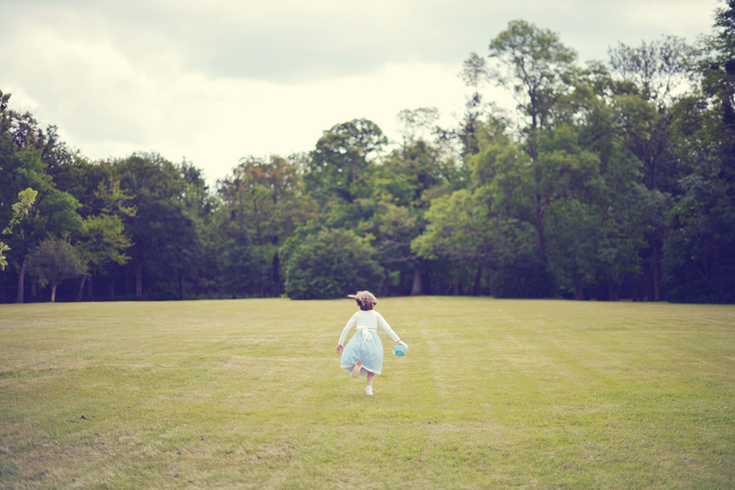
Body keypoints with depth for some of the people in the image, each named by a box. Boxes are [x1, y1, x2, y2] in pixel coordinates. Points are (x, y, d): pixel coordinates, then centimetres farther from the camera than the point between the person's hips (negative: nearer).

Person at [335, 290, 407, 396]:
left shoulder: (357, 314, 16)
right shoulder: (376, 315, 15)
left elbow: (346, 329, 15)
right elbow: (387, 328, 11)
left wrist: (340, 344, 23)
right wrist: (398, 341, 14)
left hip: (359, 339, -1)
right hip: (373, 341, 1)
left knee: (347, 362, 4)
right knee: (371, 366, 15)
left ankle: (357, 363, -30)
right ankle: (369, 387, -1)